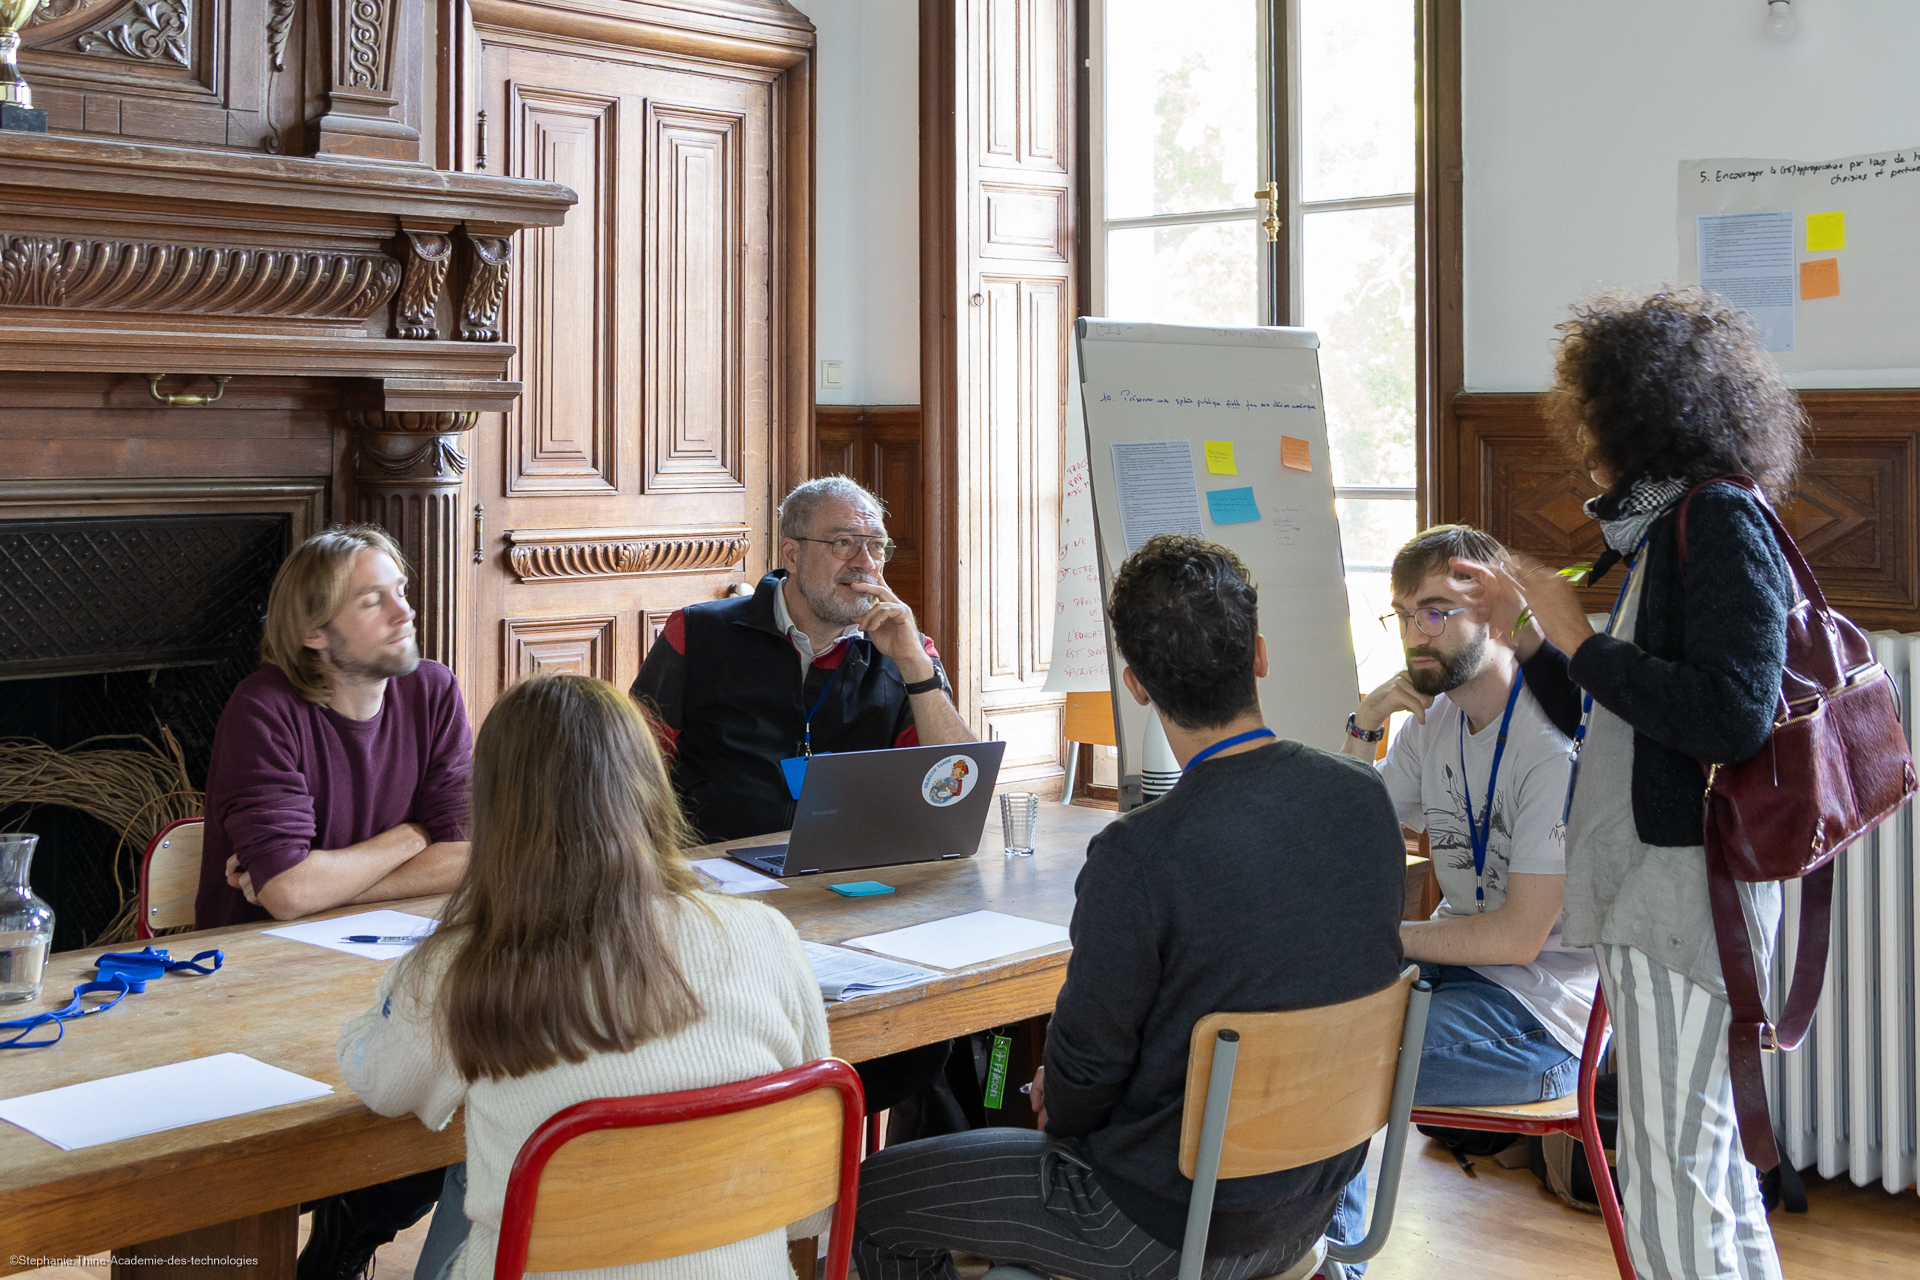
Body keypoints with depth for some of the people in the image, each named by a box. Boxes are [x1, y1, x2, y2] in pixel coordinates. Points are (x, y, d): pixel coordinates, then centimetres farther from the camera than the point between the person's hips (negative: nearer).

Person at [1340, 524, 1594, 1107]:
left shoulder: (1556, 743, -19)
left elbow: (1519, 937, -20)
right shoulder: (1431, 722, 7)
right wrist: (1363, 729, -3)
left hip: (1542, 1013, -8)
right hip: (1457, 961, 8)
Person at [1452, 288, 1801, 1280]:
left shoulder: (1723, 521, -11)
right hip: (1647, 894, 10)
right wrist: (1528, 634, 15)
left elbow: (1735, 717, -24)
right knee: (1713, 1174, 18)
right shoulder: (1664, 530, 17)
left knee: (1672, 1197, -6)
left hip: (1687, 891, -10)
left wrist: (1582, 641, -15)